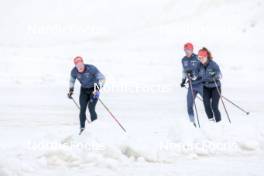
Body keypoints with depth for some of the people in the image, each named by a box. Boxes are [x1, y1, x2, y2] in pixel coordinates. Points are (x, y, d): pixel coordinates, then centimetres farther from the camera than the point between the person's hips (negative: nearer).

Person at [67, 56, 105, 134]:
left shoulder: (91, 68, -28)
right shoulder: (74, 71, -15)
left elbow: (102, 78, -23)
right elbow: (72, 80, 9)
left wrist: (98, 88, -35)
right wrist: (71, 90, 4)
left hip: (94, 89, -3)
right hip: (84, 90, 3)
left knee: (91, 108, -17)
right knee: (82, 109, -9)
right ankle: (82, 128, 3)